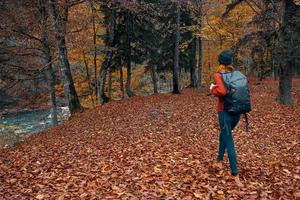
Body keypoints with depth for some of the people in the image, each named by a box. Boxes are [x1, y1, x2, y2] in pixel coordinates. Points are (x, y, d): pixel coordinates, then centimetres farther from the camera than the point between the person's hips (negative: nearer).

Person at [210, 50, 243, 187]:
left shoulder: (218, 75, -10)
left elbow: (222, 91, -26)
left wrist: (212, 89, -8)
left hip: (225, 111, -5)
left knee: (229, 142, -2)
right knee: (224, 134, 27)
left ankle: (235, 175, -3)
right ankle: (219, 160, 40)